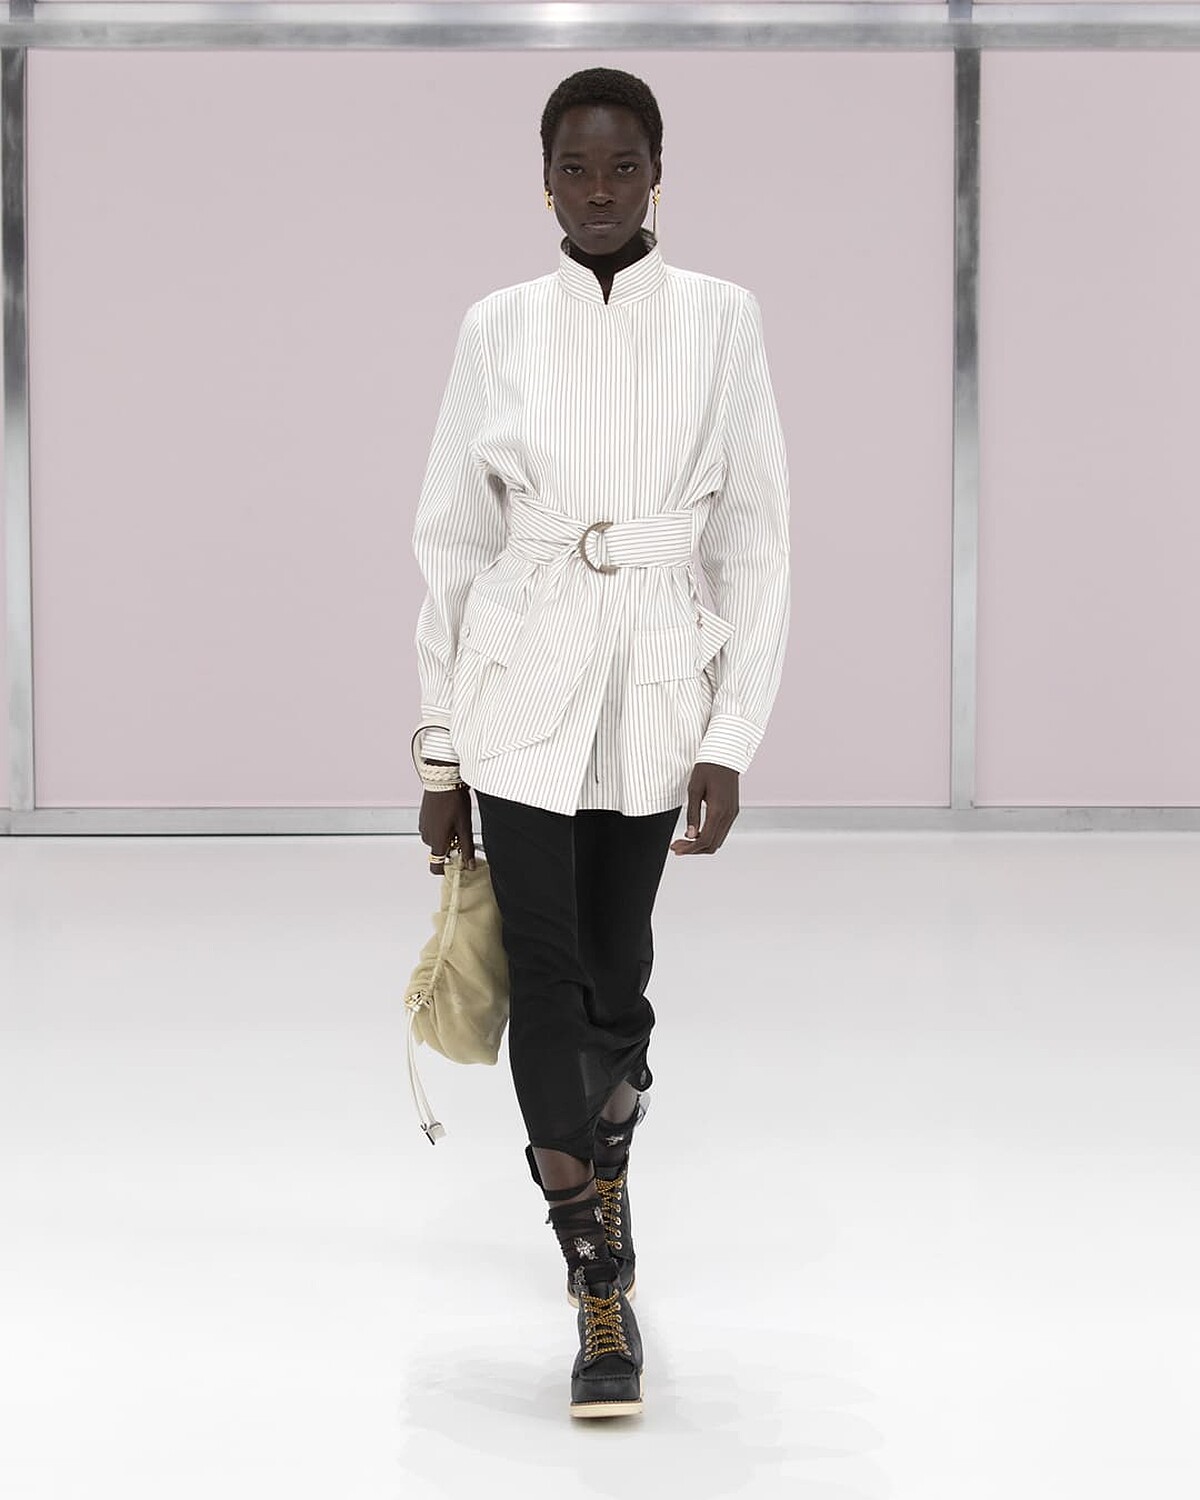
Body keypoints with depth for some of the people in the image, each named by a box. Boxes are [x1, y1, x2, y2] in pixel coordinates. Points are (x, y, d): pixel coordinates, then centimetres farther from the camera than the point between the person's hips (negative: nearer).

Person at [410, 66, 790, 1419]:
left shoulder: (721, 320, -1)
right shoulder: (497, 328, 1)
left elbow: (755, 542, 0)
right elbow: (452, 543, 5)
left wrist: (731, 739, -5)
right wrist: (440, 752, 4)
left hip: (657, 691, 0)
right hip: (521, 687, 0)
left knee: (615, 967, 11)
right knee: (544, 973, -7)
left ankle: (603, 1160, 42)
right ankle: (602, 1293, 0)